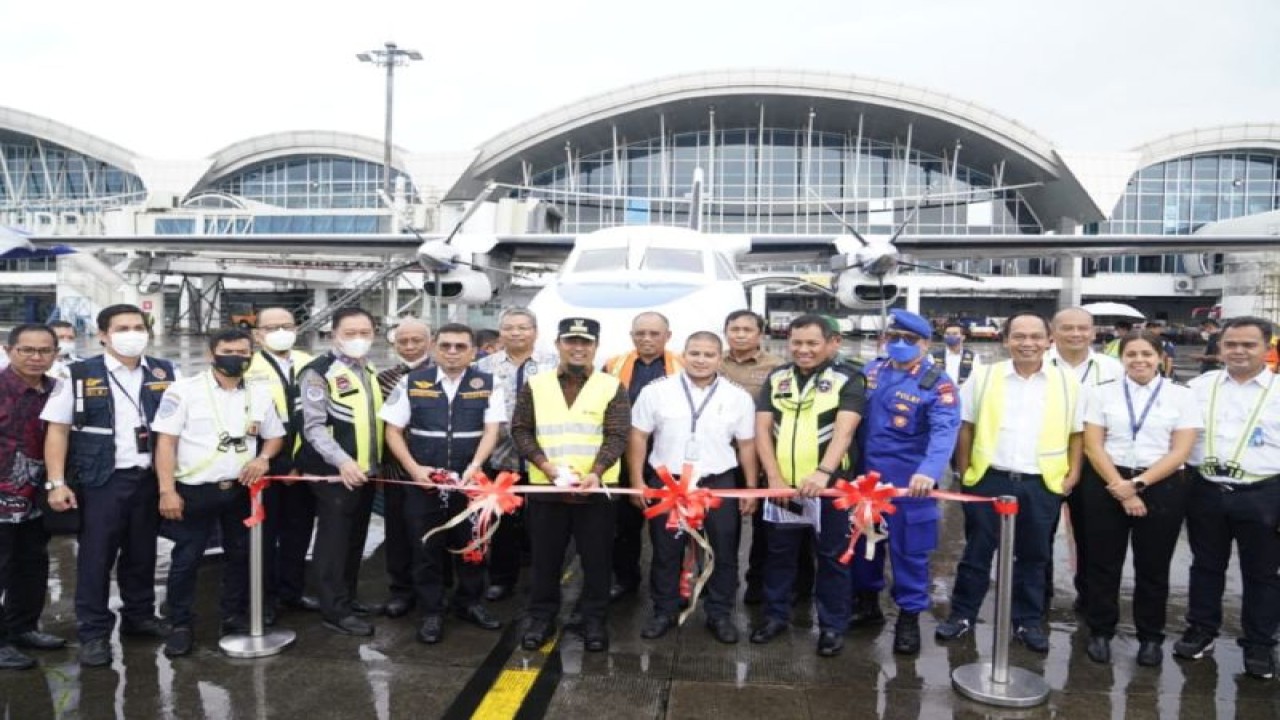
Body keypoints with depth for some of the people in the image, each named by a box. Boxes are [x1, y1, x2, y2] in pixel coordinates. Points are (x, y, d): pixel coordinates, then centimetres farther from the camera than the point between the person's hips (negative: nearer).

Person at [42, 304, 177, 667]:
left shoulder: (166, 373, 5)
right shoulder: (79, 375, -3)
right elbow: (58, 431, -2)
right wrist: (57, 483, -9)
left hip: (151, 478, 3)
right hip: (102, 480, -3)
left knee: (142, 552, 14)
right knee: (96, 556, 4)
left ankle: (140, 616, 30)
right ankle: (94, 633, 15)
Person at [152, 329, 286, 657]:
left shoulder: (260, 394, 6)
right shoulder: (184, 390, -8)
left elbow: (275, 436, 16)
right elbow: (166, 441, -9)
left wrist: (263, 458, -5)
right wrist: (167, 491, -15)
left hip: (241, 489, 4)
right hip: (195, 490, -4)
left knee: (240, 555, 14)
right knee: (186, 559, 2)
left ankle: (235, 617, 29)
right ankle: (181, 625, 17)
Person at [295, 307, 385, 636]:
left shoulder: (369, 370, 14)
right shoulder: (319, 372, -10)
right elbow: (314, 426, -17)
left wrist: (373, 463, 12)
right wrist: (342, 461, -28)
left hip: (365, 471, 8)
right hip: (335, 473, -8)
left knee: (355, 538, 16)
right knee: (334, 539, -1)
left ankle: (348, 598, 28)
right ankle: (335, 610, 6)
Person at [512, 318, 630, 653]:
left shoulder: (612, 387, 1)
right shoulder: (535, 385, 6)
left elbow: (616, 436, -6)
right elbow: (520, 429, 3)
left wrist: (595, 473, -21)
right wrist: (546, 465, -12)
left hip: (596, 488, -1)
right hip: (545, 487, 1)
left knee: (597, 559, 7)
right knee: (545, 558, 10)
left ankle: (594, 620, 22)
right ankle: (541, 618, 25)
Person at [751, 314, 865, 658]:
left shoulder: (848, 379, -5)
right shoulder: (776, 378, 7)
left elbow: (844, 429, -18)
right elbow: (762, 427, 2)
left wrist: (823, 472, -32)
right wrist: (774, 476, -9)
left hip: (828, 484, -3)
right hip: (781, 484, 4)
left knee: (831, 556, 7)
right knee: (779, 552, 14)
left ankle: (833, 625, 21)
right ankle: (776, 615, 30)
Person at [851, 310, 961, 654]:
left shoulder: (938, 384, -11)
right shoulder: (870, 372, 4)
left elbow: (944, 432, -24)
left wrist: (929, 472, -40)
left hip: (911, 483, -4)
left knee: (909, 551, 5)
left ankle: (909, 617, 21)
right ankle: (867, 602, 35)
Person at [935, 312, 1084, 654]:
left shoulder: (1067, 381, 3)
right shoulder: (983, 377, 0)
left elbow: (1076, 433, 8)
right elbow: (966, 428, 4)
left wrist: (1072, 475, 1)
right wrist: (965, 471, 1)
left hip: (1043, 484, 1)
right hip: (989, 479, -1)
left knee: (1033, 557, 13)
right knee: (977, 552, 8)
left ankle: (1028, 622, 27)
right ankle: (962, 614, 21)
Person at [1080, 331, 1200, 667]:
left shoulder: (1181, 396, 1)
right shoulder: (1102, 393, 2)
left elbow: (1180, 452, -5)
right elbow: (1093, 446, -2)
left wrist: (1138, 483, -15)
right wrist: (1121, 488, -12)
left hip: (1161, 487, 0)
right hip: (1107, 484, 0)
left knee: (1153, 566, 10)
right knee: (1103, 563, 7)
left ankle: (1151, 637, 26)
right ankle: (1100, 632, 22)